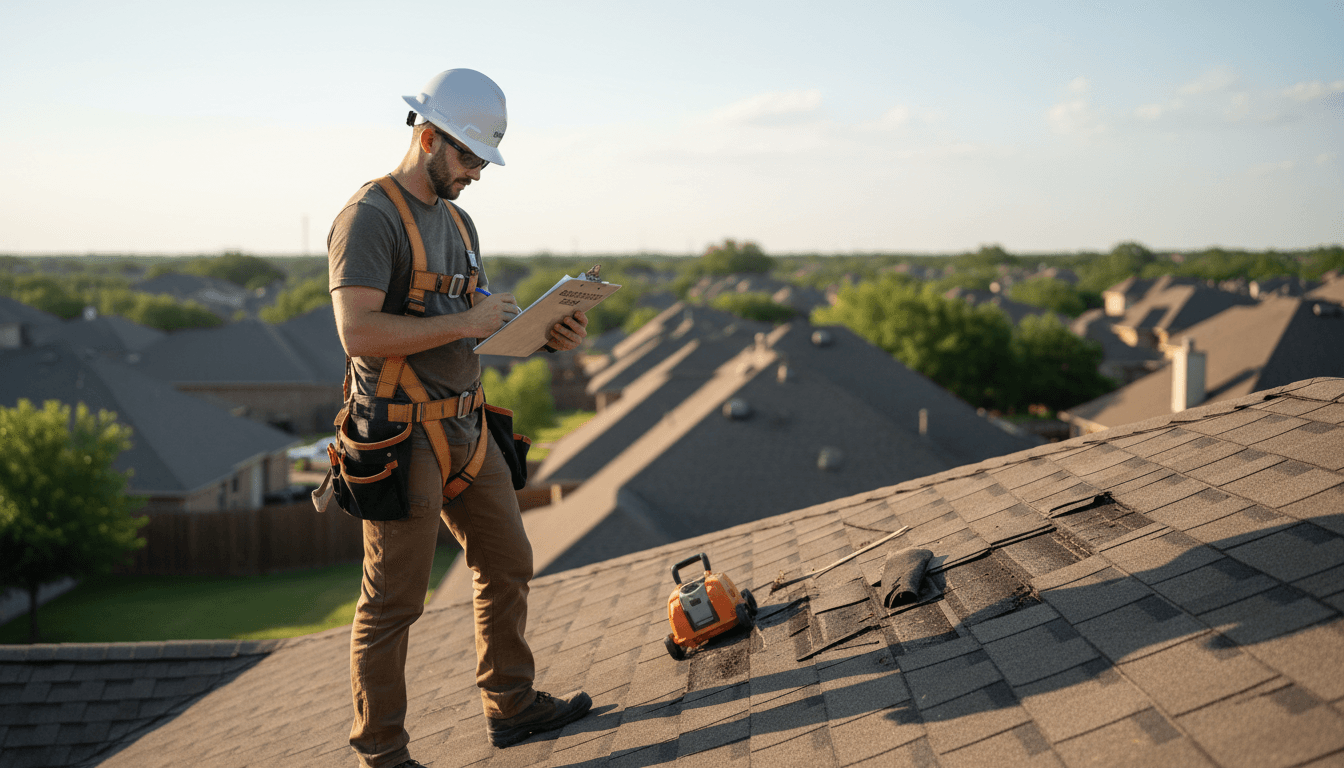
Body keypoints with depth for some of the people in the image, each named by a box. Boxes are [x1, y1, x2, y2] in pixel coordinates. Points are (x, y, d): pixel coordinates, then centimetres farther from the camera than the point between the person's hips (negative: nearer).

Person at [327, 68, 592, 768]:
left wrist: (546, 334, 1)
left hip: (465, 428, 9)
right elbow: (358, 333, -25)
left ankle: (511, 706, 33)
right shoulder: (370, 218, -14)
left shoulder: (456, 220, 16)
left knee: (507, 567, 17)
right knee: (393, 602, -1)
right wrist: (464, 323, -22)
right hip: (401, 438, -9)